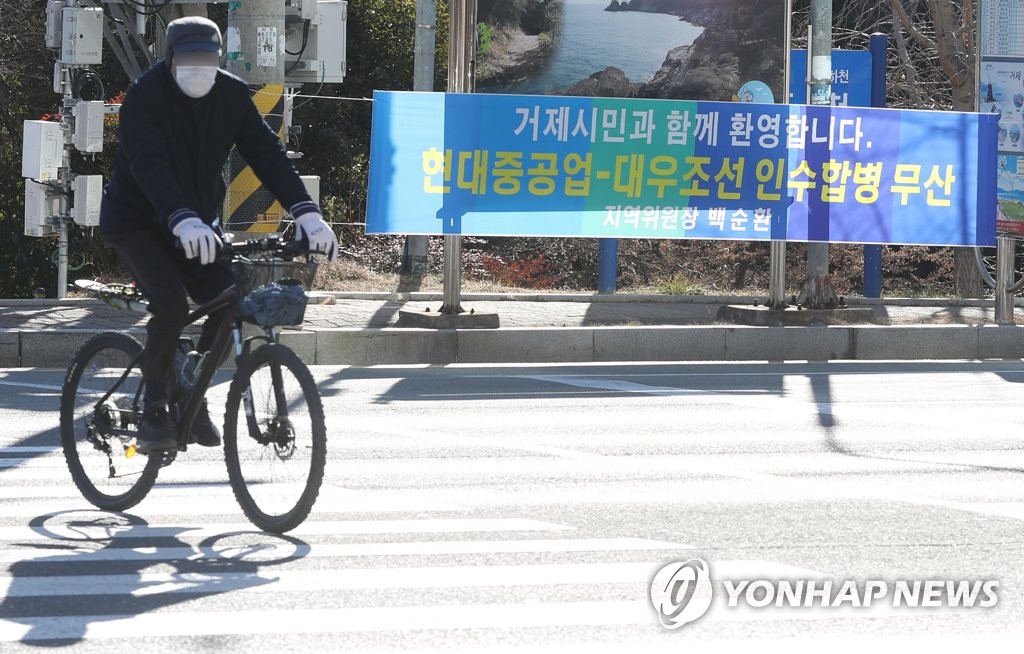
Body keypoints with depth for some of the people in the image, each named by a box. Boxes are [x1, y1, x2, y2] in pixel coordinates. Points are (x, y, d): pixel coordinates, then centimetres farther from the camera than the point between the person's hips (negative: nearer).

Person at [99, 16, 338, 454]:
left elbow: (266, 153, -13)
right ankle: (153, 413, -9)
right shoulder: (145, 96, -22)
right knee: (170, 305, -25)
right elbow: (149, 165, -36)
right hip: (137, 221, -5)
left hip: (198, 222, 5)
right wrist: (183, 221, -52)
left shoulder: (232, 95, -7)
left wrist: (305, 212, -28)